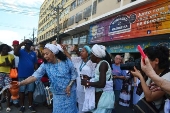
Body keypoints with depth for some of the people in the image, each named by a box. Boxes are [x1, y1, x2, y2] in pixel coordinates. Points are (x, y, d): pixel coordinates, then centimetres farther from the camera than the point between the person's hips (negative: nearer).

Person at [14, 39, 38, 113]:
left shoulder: (33, 53, 6)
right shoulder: (21, 51, -1)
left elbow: (35, 64, 8)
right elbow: (15, 53, -24)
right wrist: (21, 44, -34)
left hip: (31, 75, 2)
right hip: (22, 75, -2)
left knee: (30, 91, 9)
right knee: (22, 91, 9)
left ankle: (30, 105, 21)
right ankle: (22, 106, 22)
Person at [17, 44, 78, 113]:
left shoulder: (66, 61, -15)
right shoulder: (45, 65, -10)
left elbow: (74, 74, -5)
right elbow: (35, 76, -19)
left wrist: (69, 86, -15)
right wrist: (20, 83, -31)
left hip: (69, 92, -1)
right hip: (57, 94, 2)